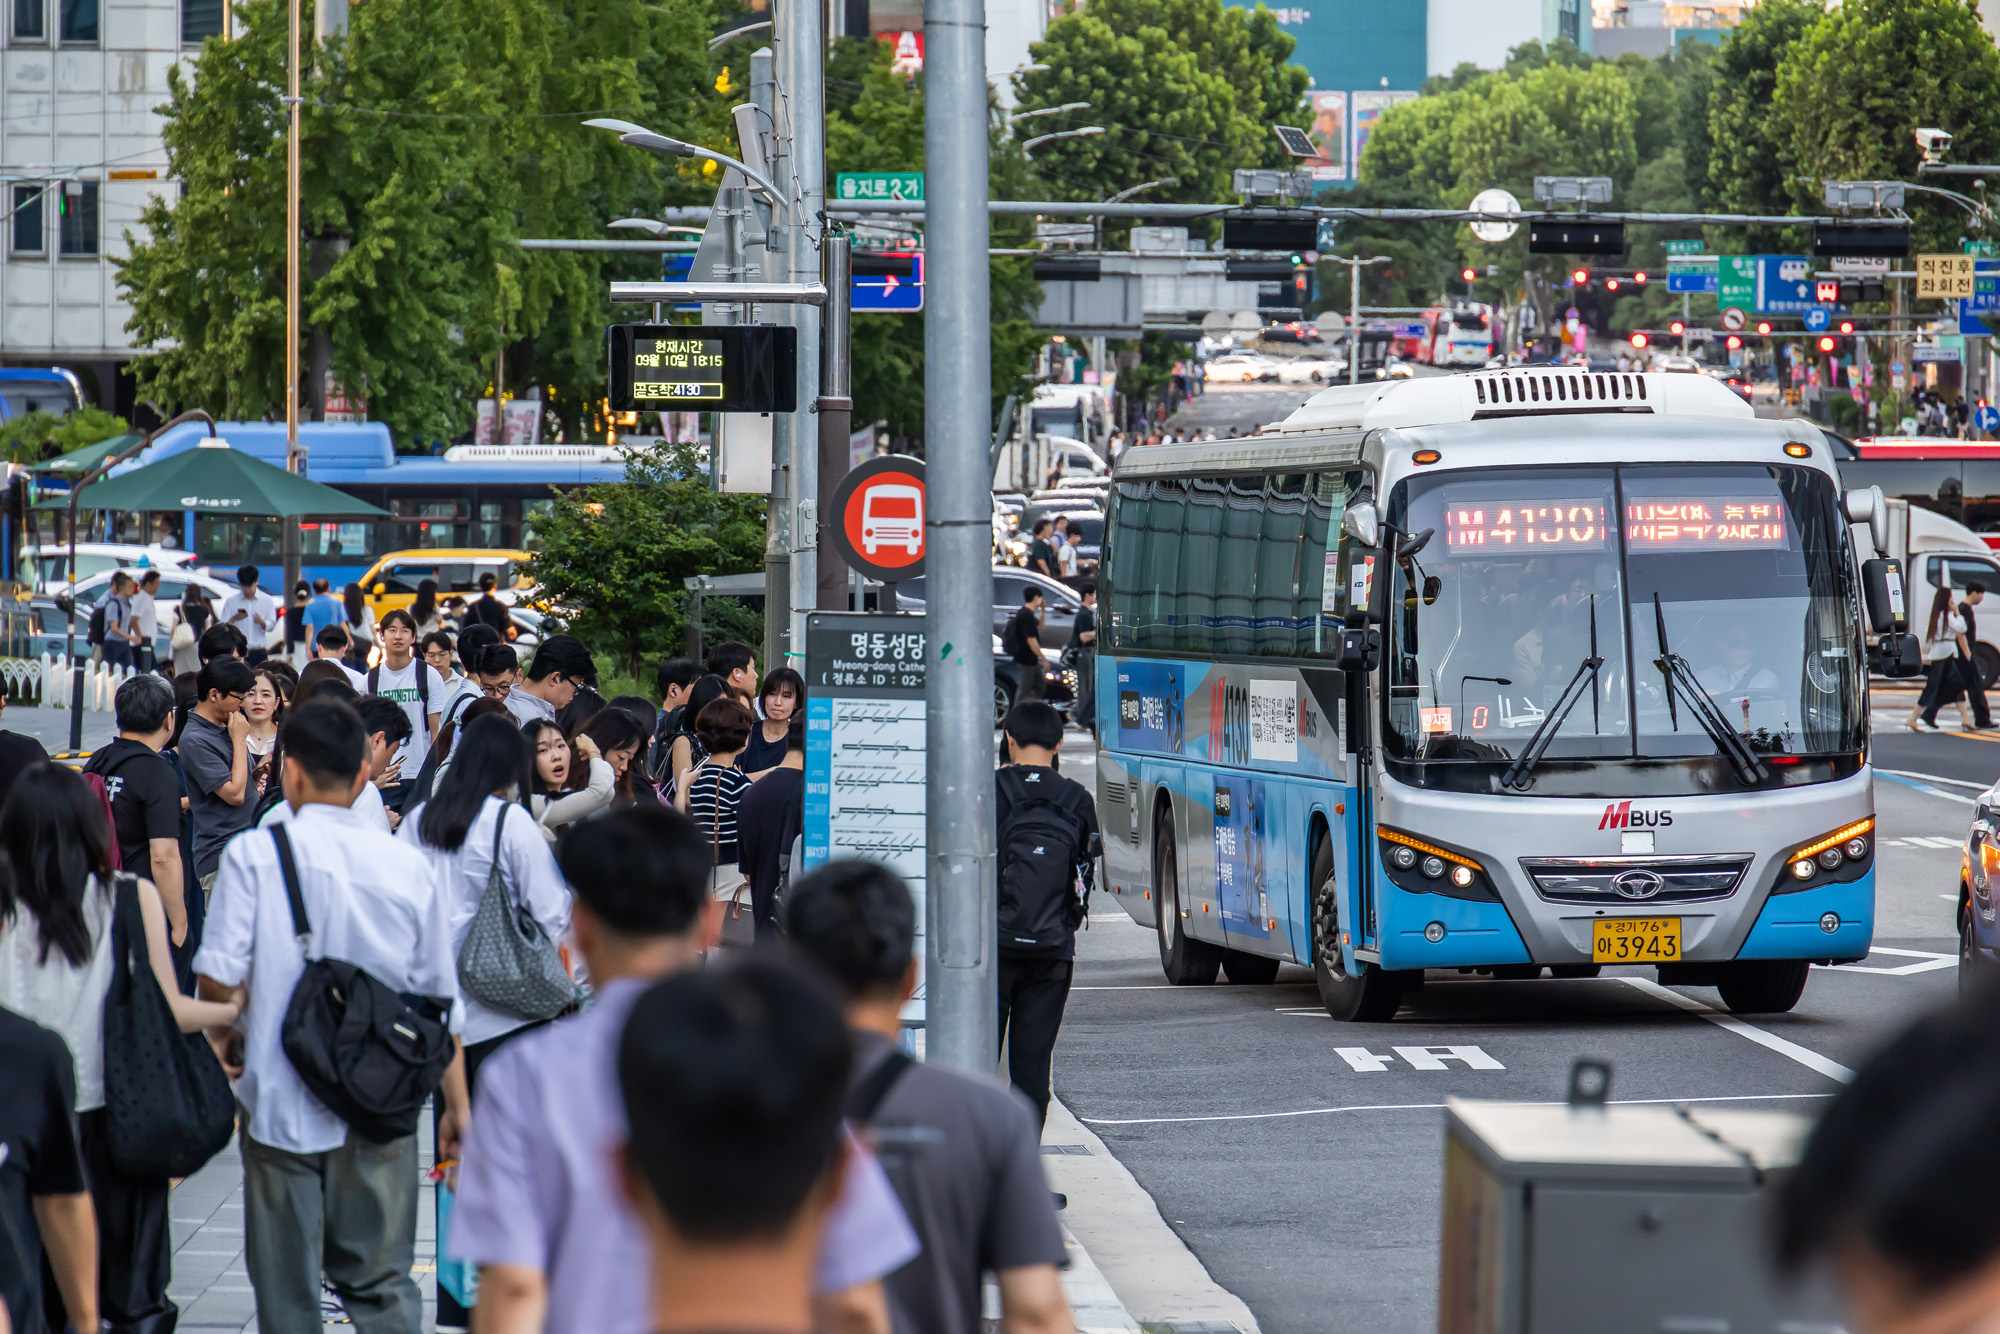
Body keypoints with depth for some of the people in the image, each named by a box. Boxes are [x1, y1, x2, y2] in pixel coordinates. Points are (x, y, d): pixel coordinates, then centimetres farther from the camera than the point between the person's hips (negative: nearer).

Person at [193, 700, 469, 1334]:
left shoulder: (253, 855, -8)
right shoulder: (408, 866, 1)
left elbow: (218, 976, -12)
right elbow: (442, 1002, 5)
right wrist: (457, 1107, 14)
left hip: (283, 1102, -2)